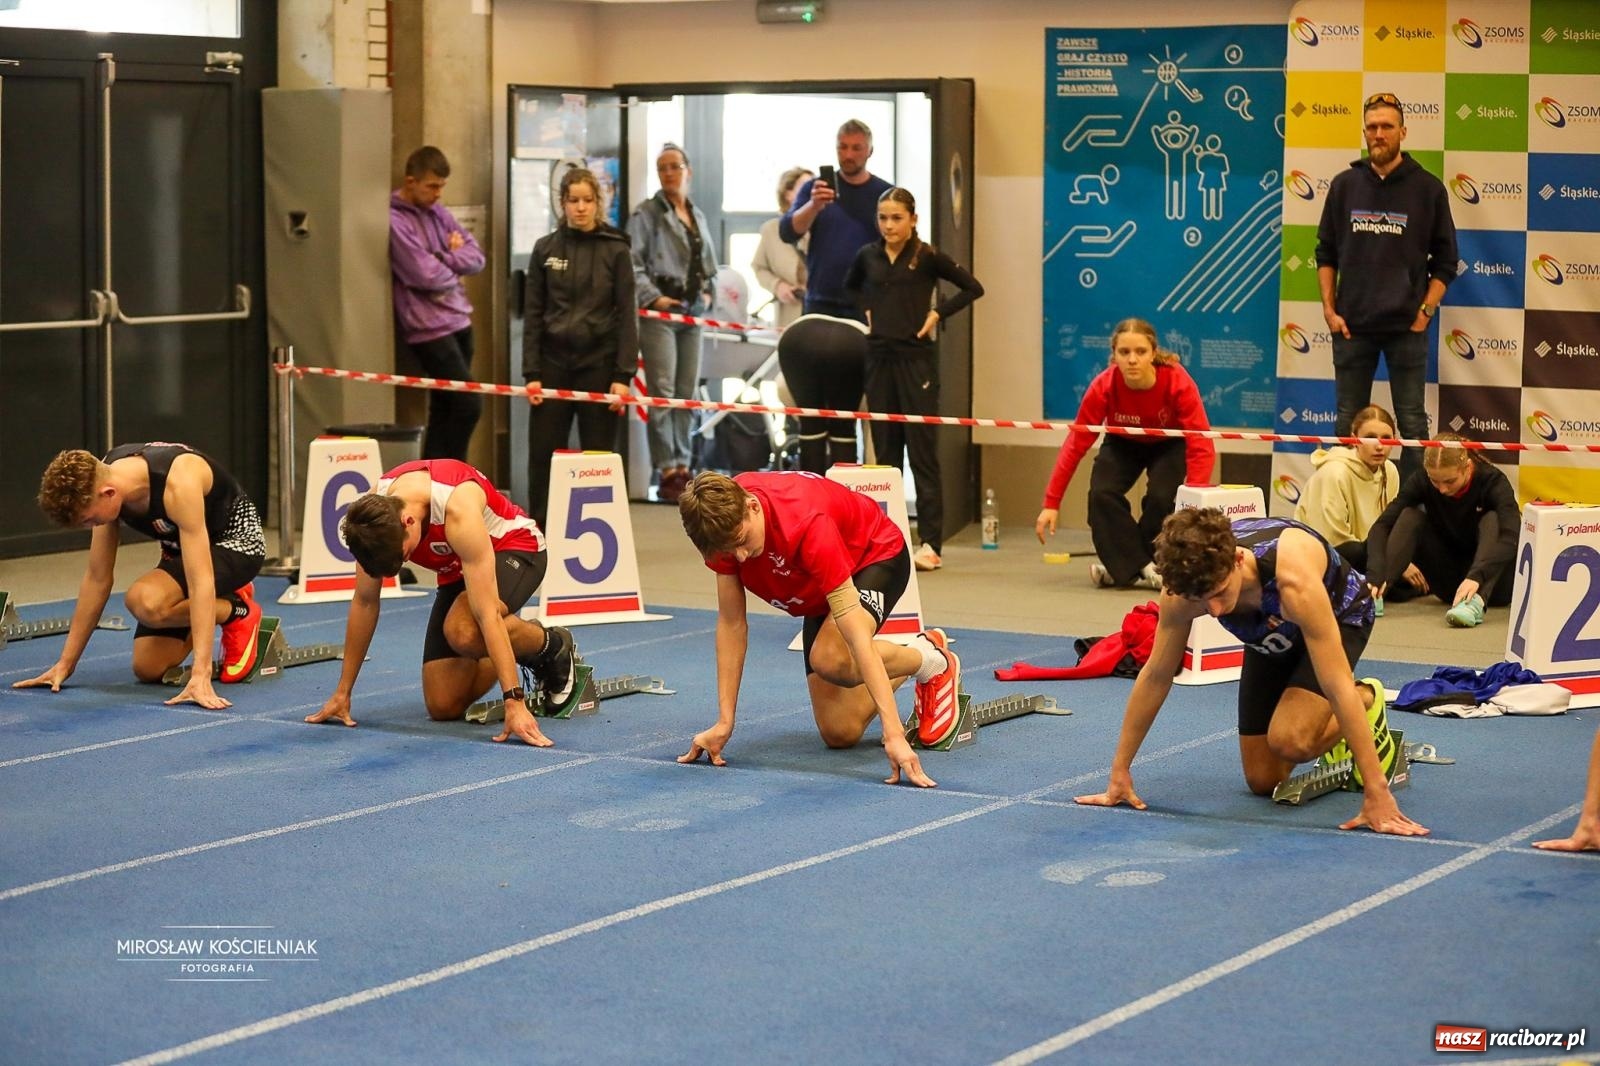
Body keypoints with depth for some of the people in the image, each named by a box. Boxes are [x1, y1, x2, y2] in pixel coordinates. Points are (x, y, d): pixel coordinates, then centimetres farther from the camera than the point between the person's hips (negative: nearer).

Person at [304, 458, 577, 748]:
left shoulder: (457, 509, -40)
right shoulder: (373, 510, -23)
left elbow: (487, 615, -42)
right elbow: (364, 602, -11)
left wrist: (515, 702, -45)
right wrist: (342, 692, -8)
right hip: (458, 568, 6)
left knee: (463, 631, -38)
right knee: (443, 707, -5)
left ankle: (553, 646, -7)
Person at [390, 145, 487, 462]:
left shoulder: (437, 211, 11)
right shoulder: (394, 220, -13)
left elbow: (476, 256, 9)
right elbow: (425, 275, -20)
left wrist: (443, 259, -9)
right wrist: (454, 265, 0)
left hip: (459, 320, 8)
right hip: (429, 327, -8)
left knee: (444, 411, 11)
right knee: (468, 404, -12)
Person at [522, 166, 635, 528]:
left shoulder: (615, 250, 0)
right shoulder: (546, 249, 6)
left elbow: (626, 316, -2)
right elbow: (533, 314, 6)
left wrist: (623, 375, -9)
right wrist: (531, 372, -2)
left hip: (598, 364, -2)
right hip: (553, 362, 2)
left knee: (598, 457, 3)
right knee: (542, 456, 2)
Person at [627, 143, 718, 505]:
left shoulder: (698, 217, 17)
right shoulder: (647, 214, -3)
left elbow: (709, 264, 27)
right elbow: (634, 264, -9)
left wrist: (707, 291, 11)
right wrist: (654, 298, -17)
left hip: (692, 311, 6)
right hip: (660, 311, -6)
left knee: (688, 393, 8)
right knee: (663, 392, -9)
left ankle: (682, 466, 15)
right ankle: (667, 472, -6)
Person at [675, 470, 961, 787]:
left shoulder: (806, 525, -42)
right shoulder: (726, 522, -25)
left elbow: (857, 637, -44)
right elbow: (731, 622, -15)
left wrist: (894, 735, -49)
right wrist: (724, 724, -17)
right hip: (818, 592, 6)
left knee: (830, 659, -37)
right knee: (839, 733, 1)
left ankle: (931, 661, -5)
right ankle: (903, 672, 32)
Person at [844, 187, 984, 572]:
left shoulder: (927, 257, -6)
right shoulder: (868, 256, 6)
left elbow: (973, 288, -3)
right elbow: (851, 286, 27)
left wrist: (937, 313, -8)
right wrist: (868, 309, 11)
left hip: (916, 358, -5)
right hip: (879, 358, 5)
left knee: (922, 450, -4)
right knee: (884, 449, 8)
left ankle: (930, 543, -5)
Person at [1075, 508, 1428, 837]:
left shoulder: (1293, 579, -46)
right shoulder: (1186, 583, -33)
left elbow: (1338, 686, -43)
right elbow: (1156, 675, -18)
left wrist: (1376, 793, -44)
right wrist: (1120, 772, -15)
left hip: (1338, 617, -4)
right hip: (1272, 634, 5)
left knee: (1289, 740, -28)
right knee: (1264, 781, 3)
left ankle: (1368, 704, 2)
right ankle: (1338, 735, 31)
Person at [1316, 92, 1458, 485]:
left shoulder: (1428, 189, 1)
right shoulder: (1345, 186, 7)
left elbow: (1445, 261, 4)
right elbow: (1326, 253, 11)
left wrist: (1425, 312, -5)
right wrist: (1329, 309, 2)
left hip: (1406, 326, -2)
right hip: (1352, 325, 2)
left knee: (1412, 422, 0)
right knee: (1348, 423, 7)